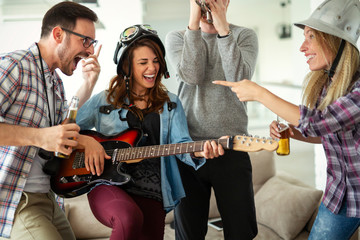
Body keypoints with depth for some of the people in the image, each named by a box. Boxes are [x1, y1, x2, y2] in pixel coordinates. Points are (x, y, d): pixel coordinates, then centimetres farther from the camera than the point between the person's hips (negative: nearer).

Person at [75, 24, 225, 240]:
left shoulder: (170, 104, 12)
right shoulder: (105, 101, 9)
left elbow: (180, 143, -1)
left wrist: (199, 151, -24)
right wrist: (87, 144, -7)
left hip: (151, 194, 3)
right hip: (107, 185, -3)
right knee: (130, 220, -32)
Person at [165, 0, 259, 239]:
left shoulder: (244, 36, 6)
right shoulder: (177, 37, 8)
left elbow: (239, 79, -13)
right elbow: (191, 76, -12)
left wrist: (222, 28, -12)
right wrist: (194, 22, -11)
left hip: (231, 146, 0)